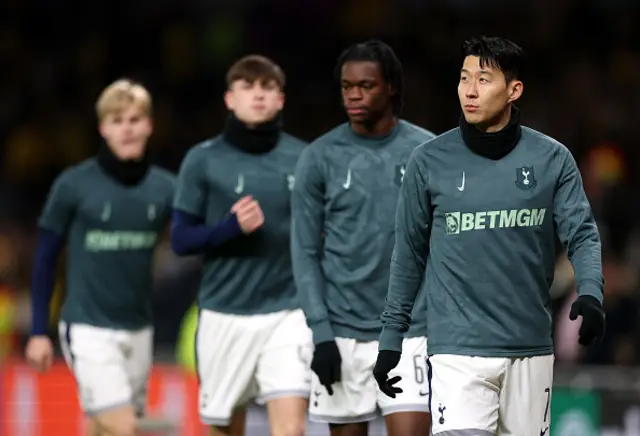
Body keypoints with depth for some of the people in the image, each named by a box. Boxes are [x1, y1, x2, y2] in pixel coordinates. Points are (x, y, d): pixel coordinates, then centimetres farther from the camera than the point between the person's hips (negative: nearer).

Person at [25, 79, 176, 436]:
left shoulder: (164, 188, 2)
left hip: (139, 330, 4)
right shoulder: (74, 185, -6)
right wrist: (39, 332, 0)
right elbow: (45, 260, 1)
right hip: (88, 329, -4)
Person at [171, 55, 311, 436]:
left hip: (289, 313, 0)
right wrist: (230, 228, -17)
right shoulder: (203, 161, 0)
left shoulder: (304, 159, 3)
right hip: (226, 315, 0)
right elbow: (181, 239, 0)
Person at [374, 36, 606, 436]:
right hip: (459, 352, -2)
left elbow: (582, 234, -1)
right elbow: (410, 253, 8)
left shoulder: (552, 159, 2)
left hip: (532, 350, 2)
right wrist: (391, 336, 8)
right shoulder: (430, 161, 1)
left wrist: (590, 295, -21)